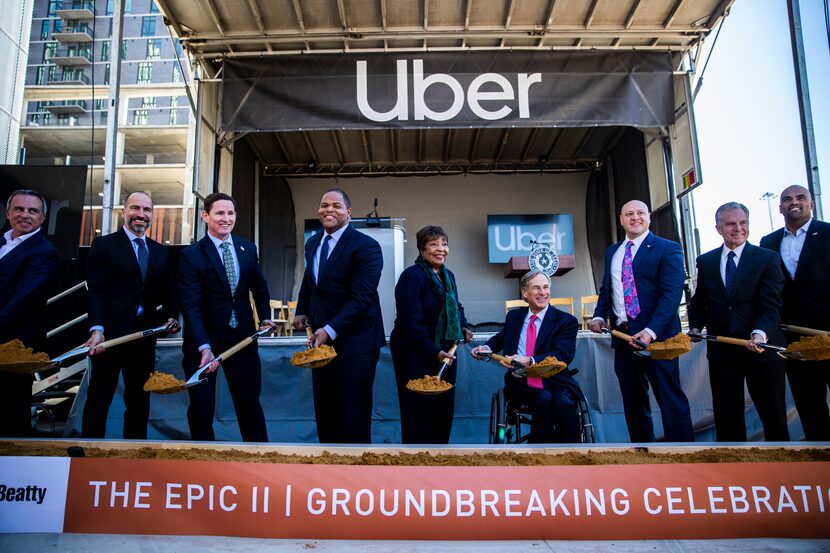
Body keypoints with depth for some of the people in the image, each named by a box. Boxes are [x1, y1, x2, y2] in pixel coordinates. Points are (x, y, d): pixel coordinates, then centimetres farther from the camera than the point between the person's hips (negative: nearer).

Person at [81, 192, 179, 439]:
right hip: (110, 334, -4)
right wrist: (97, 329, -21)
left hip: (145, 335, 5)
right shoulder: (104, 245, -1)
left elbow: (169, 291, 14)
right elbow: (96, 291, -9)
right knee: (99, 398, 4)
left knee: (139, 399, 13)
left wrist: (172, 316, -5)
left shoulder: (161, 252, 13)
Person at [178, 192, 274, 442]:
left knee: (250, 404, 11)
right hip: (203, 340, -3)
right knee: (201, 408, 10)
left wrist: (265, 317, 4)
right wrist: (204, 346, -28)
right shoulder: (191, 255, -12)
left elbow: (259, 286, 17)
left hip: (242, 337, 3)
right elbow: (190, 305, -18)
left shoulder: (248, 248, 3)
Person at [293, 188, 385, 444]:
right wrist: (302, 311, 7)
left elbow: (361, 297, -20)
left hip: (355, 343, -7)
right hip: (321, 339, 7)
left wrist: (331, 330, -27)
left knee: (354, 413, 4)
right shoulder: (313, 243, 11)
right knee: (324, 412, 16)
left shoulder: (366, 246, -13)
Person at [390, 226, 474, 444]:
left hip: (445, 351, 8)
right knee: (419, 411, 1)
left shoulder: (448, 275, 8)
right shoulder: (412, 276, -16)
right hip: (415, 354, -7)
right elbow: (411, 322, -21)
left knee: (444, 408, 13)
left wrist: (464, 327, 2)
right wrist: (434, 352, -24)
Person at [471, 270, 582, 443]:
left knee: (564, 402, -33)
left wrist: (529, 361, -25)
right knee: (544, 399, -31)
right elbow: (501, 338, 35)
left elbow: (563, 355, -11)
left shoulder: (566, 320, 4)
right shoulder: (514, 316, 16)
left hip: (554, 382, -1)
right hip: (521, 384, 1)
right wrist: (487, 347, 12)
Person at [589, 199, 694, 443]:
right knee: (633, 403, 13)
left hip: (656, 336, -6)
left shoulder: (667, 248, -4)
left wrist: (651, 331, -25)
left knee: (671, 400, -3)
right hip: (623, 337, 6)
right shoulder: (612, 252, 16)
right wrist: (599, 316, 2)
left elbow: (671, 294, -14)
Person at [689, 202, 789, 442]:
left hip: (762, 347, -2)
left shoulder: (768, 258, -3)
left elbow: (771, 305, -11)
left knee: (772, 414, 8)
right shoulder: (705, 261, 7)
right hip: (721, 349, 3)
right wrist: (695, 327, -3)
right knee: (726, 414, 11)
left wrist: (760, 334, -28)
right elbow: (699, 301, 14)